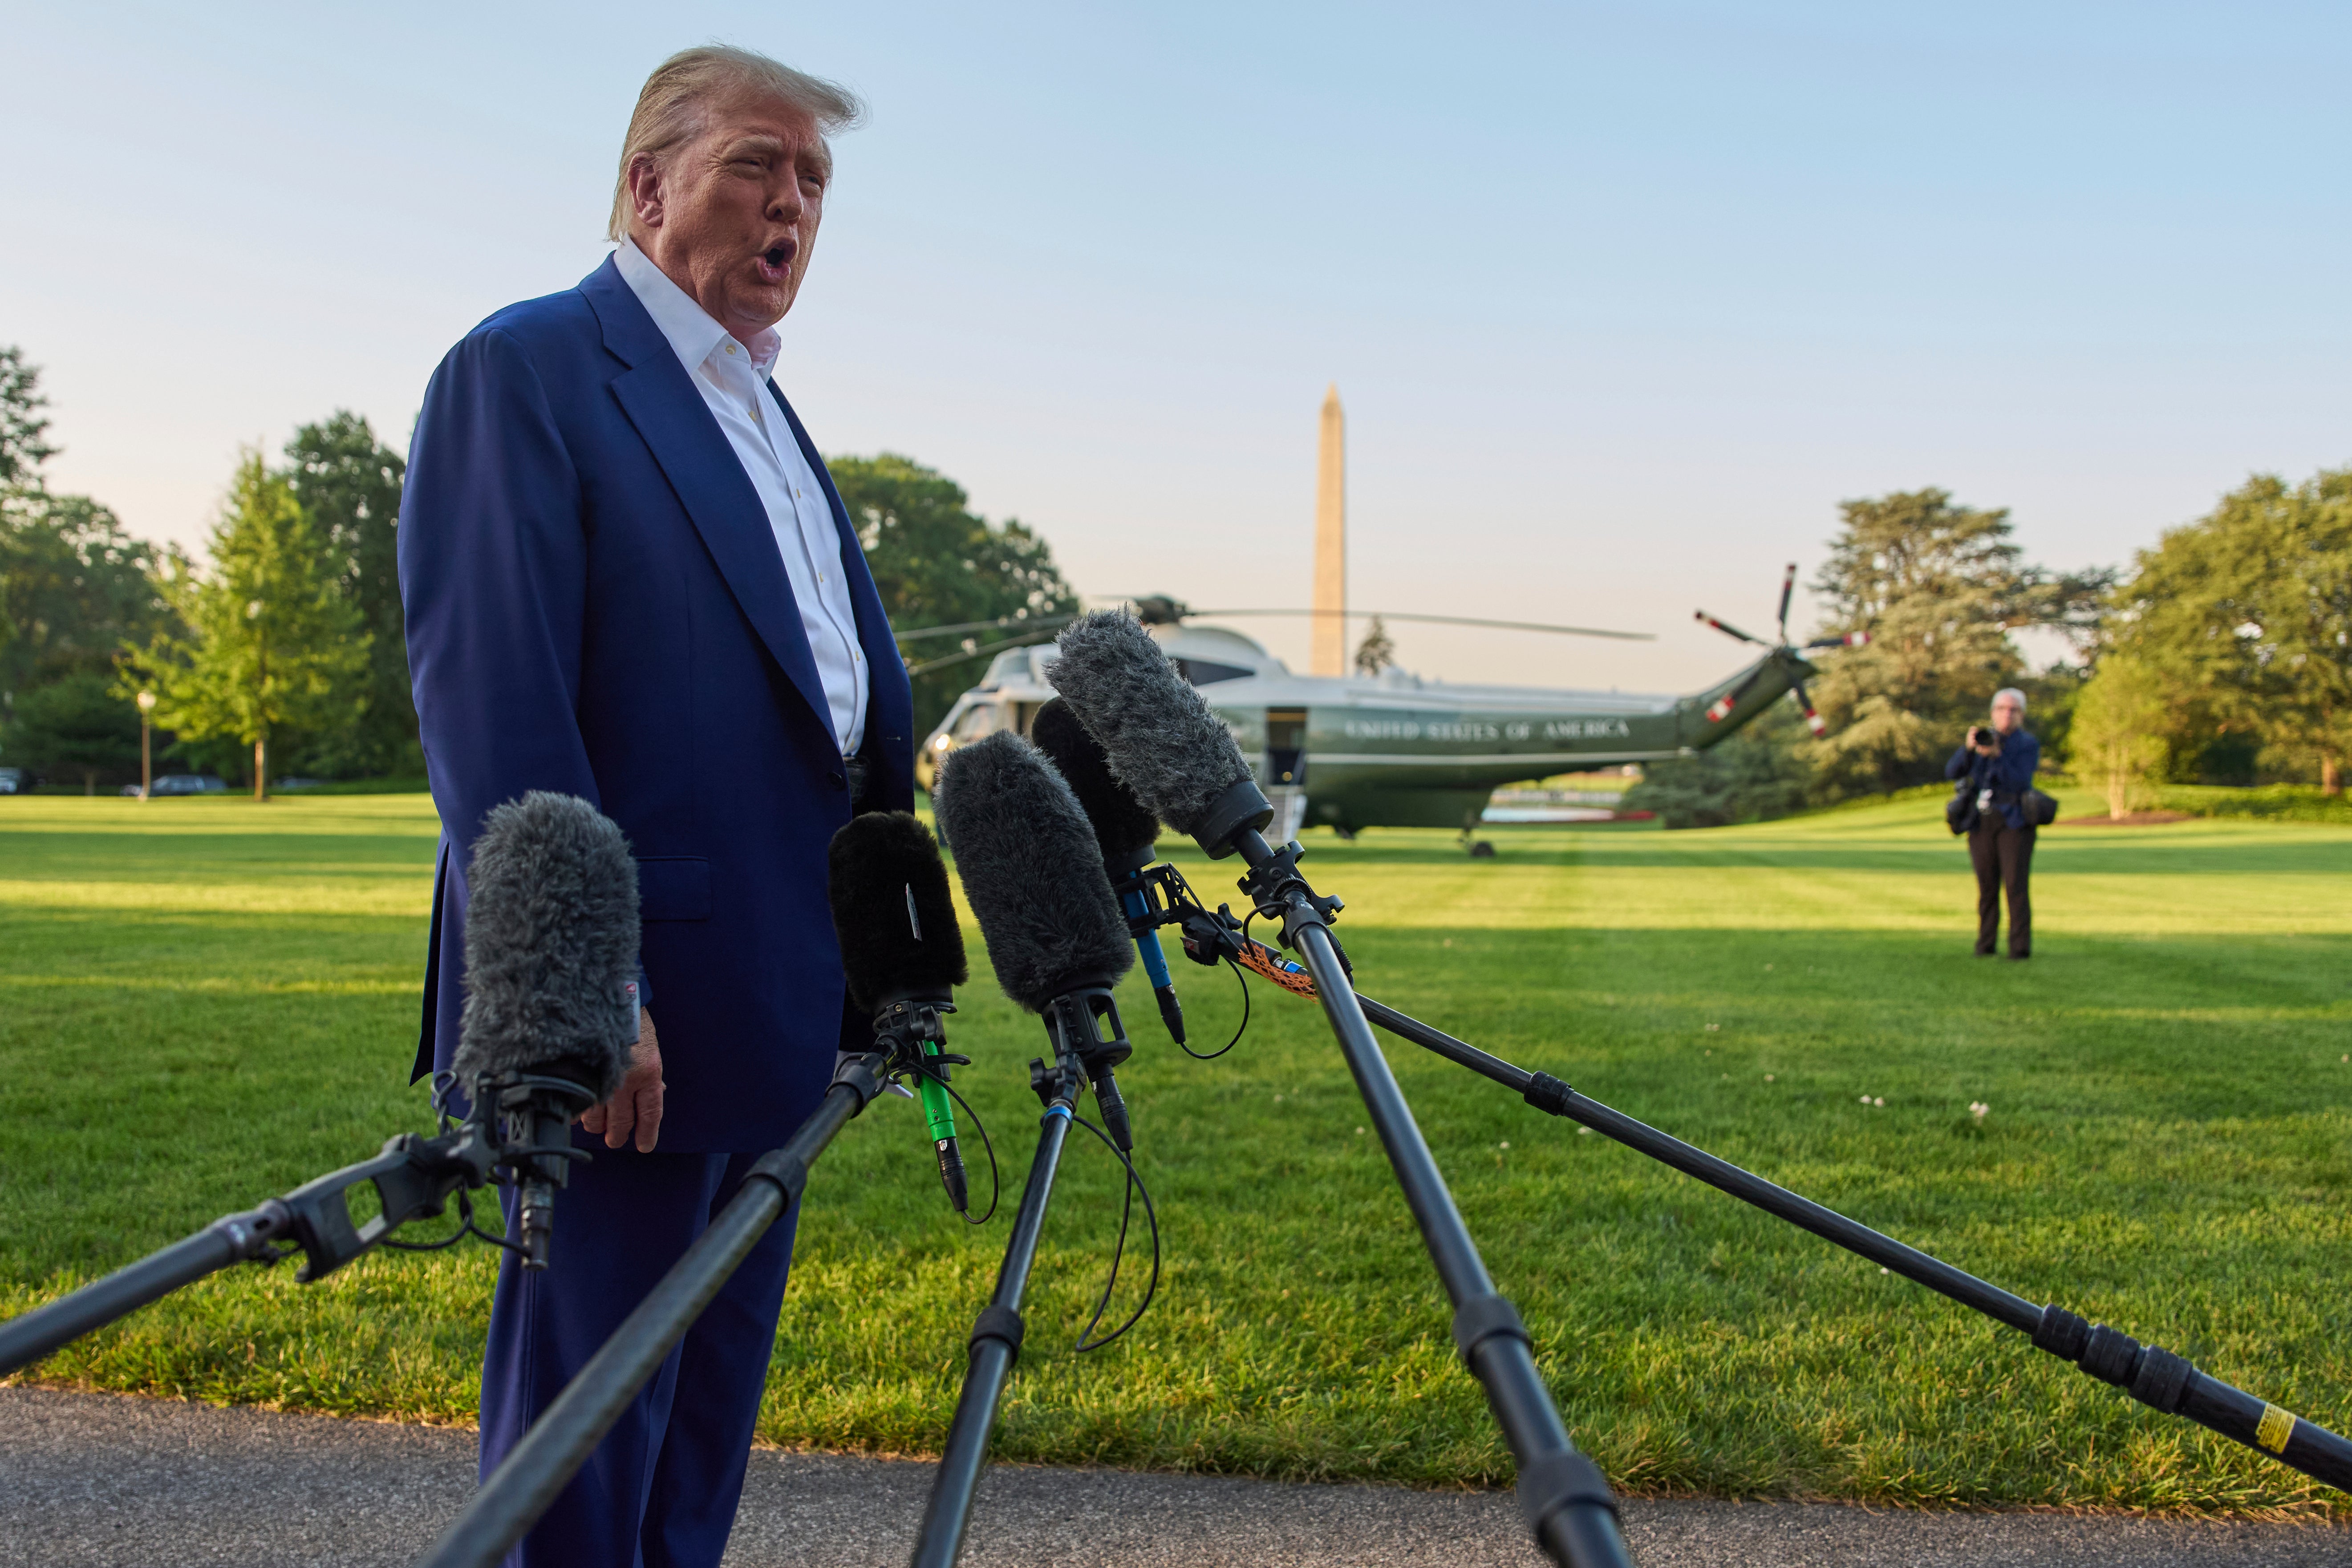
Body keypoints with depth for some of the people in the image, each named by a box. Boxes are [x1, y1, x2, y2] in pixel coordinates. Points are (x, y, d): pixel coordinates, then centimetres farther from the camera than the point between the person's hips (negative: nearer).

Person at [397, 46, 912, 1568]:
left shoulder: (765, 408, 19)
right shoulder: (527, 369, -8)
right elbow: (491, 706, -17)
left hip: (775, 1010, 9)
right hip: (631, 1012, -9)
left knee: (716, 1397, 18)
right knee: (590, 1405, 1)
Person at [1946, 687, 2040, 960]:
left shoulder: (2029, 745, 0)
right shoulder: (1982, 738, 11)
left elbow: (2019, 782, -15)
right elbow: (1952, 772, -1)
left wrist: (1996, 755, -26)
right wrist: (1968, 747, -17)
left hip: (2014, 822, -3)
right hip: (1981, 823, 3)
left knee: (2016, 886, -10)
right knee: (1987, 886, 4)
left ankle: (2020, 947, -8)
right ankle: (1986, 944, 10)